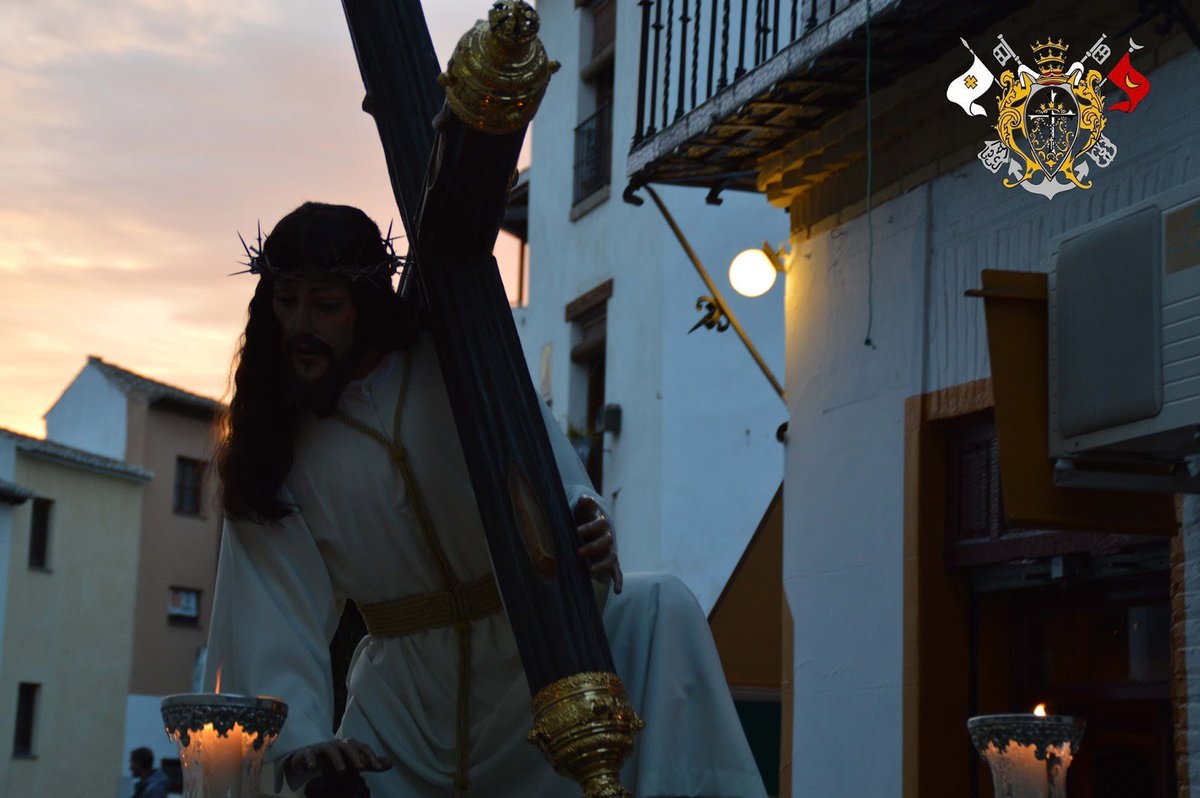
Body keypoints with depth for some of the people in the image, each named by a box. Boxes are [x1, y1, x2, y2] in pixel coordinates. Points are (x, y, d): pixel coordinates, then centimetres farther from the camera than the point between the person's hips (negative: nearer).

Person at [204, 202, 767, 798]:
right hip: (409, 698, 2)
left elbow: (550, 477, -17)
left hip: (529, 644, -2)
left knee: (661, 614, -27)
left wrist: (586, 535, -41)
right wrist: (301, 742, -25)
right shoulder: (274, 441, -3)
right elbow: (274, 611, -10)